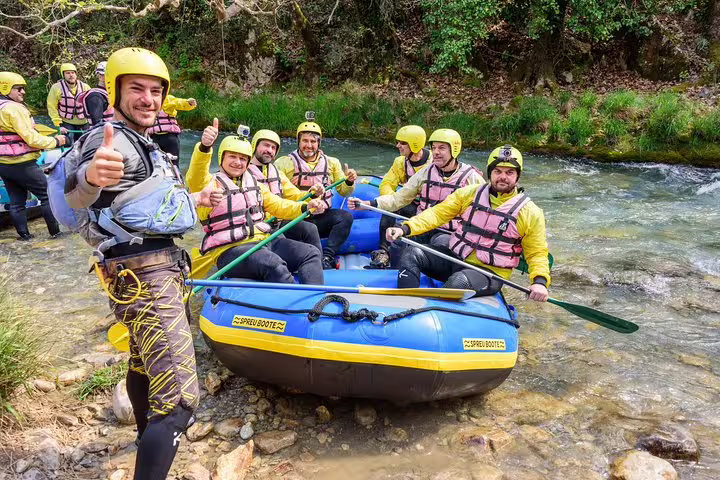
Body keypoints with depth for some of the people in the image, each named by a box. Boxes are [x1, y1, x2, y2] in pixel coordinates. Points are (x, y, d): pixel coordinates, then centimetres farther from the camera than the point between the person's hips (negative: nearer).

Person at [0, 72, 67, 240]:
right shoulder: (14, 108, -16)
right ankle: (55, 231, 5)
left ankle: (24, 234, 16)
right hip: (22, 163, -9)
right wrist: (55, 142, -9)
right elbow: (30, 137, -19)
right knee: (46, 195, 2)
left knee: (16, 201, 12)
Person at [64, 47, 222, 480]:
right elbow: (76, 198, -35)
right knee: (179, 400, -16)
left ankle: (148, 436, 53)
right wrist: (90, 174, -57)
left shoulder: (140, 143, 17)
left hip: (157, 271, 11)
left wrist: (195, 201, 25)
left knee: (144, 362, 30)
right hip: (146, 279, -11)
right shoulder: (112, 141, -14)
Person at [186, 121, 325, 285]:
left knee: (311, 253, -8)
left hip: (265, 241, 7)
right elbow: (195, 177, -22)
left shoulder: (254, 184, 22)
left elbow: (277, 206, 20)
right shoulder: (211, 184, 0)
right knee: (274, 264, -34)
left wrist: (306, 207, 0)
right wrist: (205, 146, -42)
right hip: (230, 251, -7)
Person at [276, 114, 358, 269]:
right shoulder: (284, 162, 5)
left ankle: (326, 257, -31)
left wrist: (349, 182, -7)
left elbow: (344, 192, 15)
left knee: (346, 216, -25)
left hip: (322, 218, 3)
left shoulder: (332, 162, 15)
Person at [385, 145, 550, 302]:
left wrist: (540, 281, -21)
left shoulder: (530, 212, -3)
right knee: (412, 254, -17)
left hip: (490, 273, -4)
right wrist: (405, 228, -14)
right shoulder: (470, 193, 4)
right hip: (454, 257, 4)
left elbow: (537, 253, 0)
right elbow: (438, 213, 1)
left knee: (459, 281, -37)